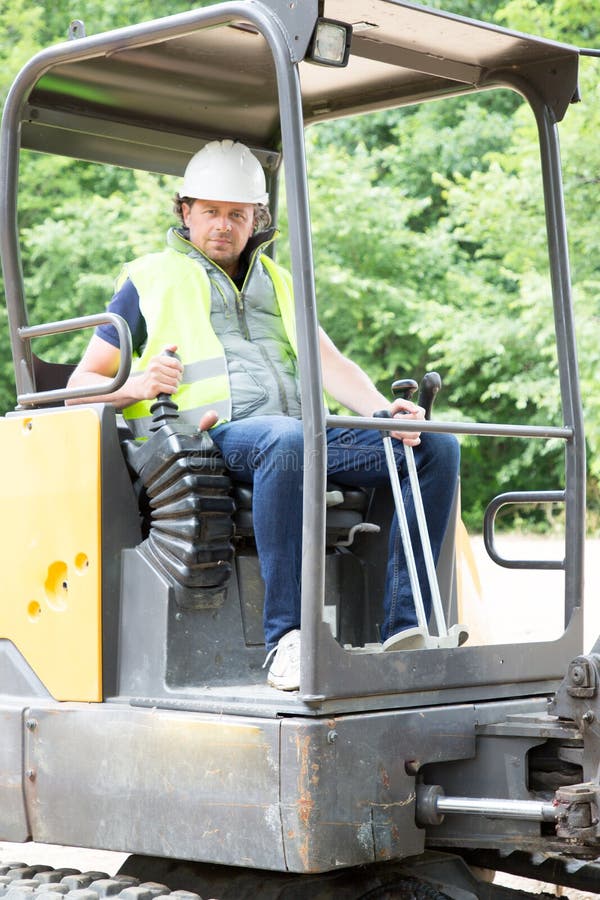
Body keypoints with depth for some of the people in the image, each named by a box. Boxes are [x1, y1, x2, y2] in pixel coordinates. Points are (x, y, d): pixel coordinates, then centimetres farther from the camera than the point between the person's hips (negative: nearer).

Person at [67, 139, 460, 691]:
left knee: (438, 445, -16)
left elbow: (329, 362, 16)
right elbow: (83, 381, 14)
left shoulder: (276, 281, 29)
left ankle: (401, 628, -24)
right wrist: (136, 387, -10)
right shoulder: (149, 279, 17)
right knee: (286, 440, -41)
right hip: (209, 439, -5)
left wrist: (384, 411, -4)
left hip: (299, 434, 5)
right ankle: (286, 639, -41)